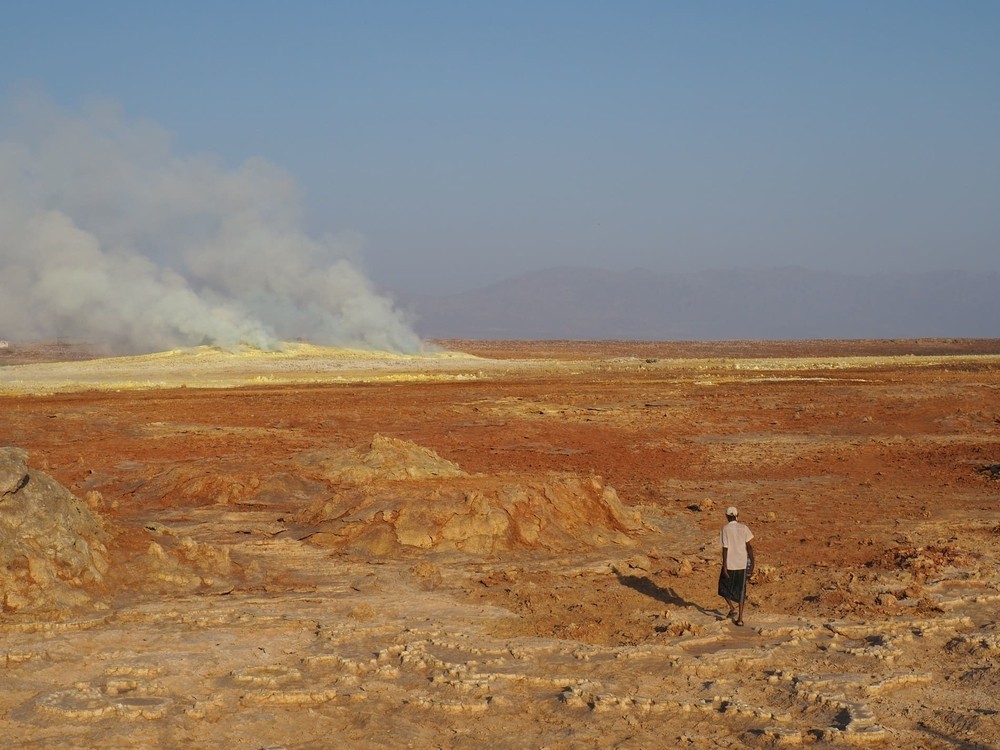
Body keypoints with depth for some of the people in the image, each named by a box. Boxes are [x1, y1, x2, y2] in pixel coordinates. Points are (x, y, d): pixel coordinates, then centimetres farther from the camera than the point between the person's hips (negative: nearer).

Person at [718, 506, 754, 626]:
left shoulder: (726, 529, -10)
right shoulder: (743, 528, 0)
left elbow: (725, 548, -12)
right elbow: (749, 546, 0)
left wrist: (724, 566, -9)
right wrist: (751, 562, 9)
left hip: (730, 563, -3)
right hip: (742, 564, 3)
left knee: (724, 587, 18)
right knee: (740, 590, 12)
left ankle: (733, 608, -1)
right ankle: (740, 618, 8)